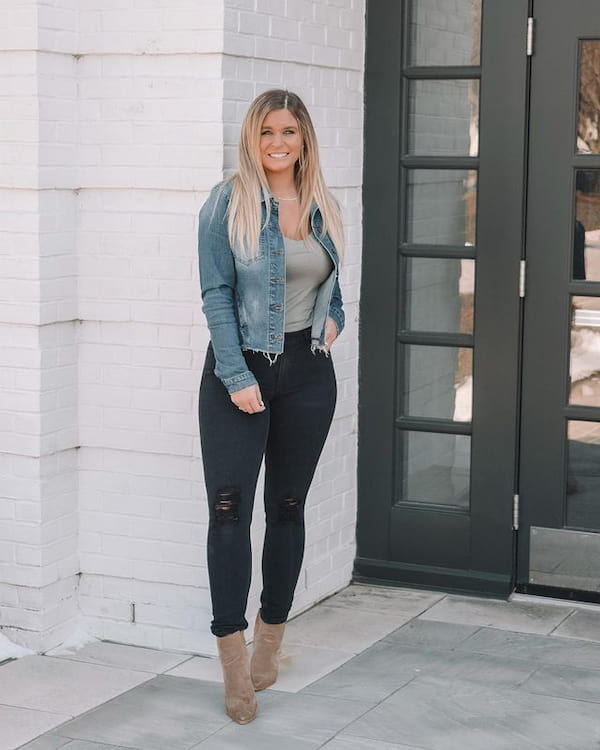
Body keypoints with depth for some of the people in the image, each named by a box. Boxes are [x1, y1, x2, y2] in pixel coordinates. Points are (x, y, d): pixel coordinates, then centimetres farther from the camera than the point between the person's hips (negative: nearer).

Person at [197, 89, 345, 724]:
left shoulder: (323, 209, 10)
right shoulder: (228, 202, -4)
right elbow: (215, 295, -9)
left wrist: (334, 317, 4)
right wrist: (237, 378, -16)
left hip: (307, 371, 4)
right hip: (239, 368, -4)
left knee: (287, 505, 9)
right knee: (229, 505, -10)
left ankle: (270, 641, 21)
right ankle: (234, 666, -6)